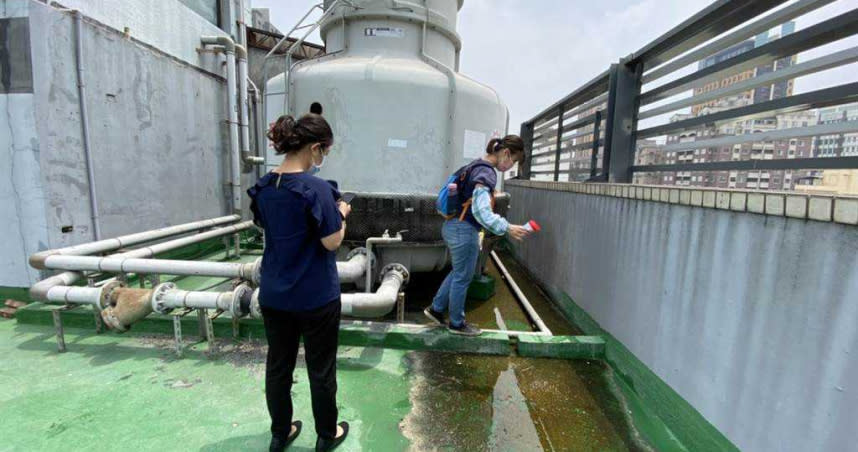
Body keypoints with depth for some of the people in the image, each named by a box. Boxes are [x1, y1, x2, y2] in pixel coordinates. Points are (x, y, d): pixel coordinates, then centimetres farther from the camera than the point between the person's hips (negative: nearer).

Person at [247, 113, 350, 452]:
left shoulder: (264, 187, 1)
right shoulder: (316, 188, -21)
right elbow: (332, 242, -19)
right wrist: (341, 214, -2)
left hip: (273, 294, 6)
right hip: (315, 296, -6)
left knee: (278, 366, 20)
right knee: (321, 369, 14)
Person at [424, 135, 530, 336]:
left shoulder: (476, 166, 11)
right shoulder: (486, 173, -19)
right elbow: (481, 211, -29)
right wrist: (507, 228, -28)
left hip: (453, 226, 10)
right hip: (464, 230, -10)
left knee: (458, 272, 23)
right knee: (463, 278, 7)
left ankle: (435, 309, 34)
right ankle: (456, 323, 25)